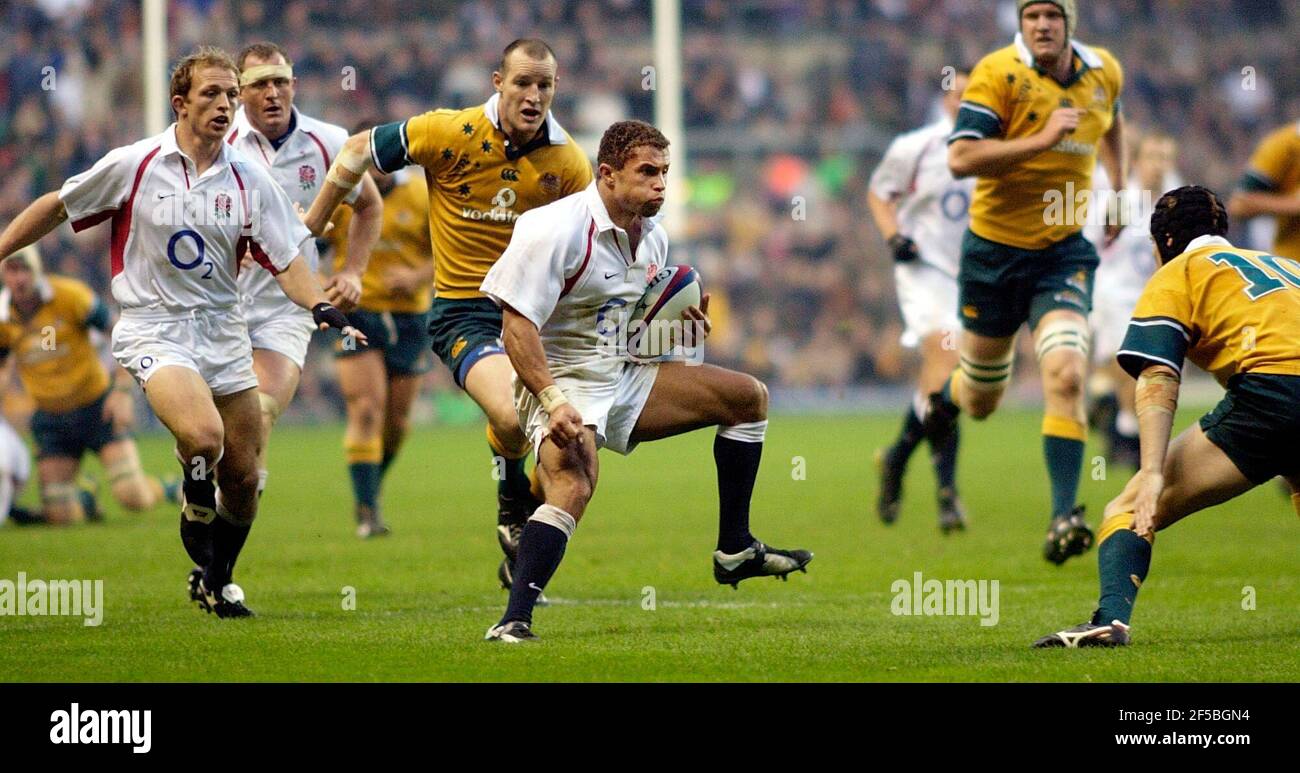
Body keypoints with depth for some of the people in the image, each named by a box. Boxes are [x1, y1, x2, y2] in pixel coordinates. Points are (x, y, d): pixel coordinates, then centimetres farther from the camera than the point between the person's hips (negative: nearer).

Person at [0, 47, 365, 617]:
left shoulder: (249, 180, 1)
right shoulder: (133, 166, -5)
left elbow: (286, 260, 0)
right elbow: (56, 207, 7)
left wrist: (322, 307, -17)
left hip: (223, 332, 4)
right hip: (153, 329, -4)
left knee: (243, 476, 2)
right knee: (202, 434, -29)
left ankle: (216, 582, 25)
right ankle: (196, 507, 2)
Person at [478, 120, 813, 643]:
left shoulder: (653, 237, 8)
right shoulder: (555, 230, -19)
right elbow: (517, 327, -22)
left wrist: (683, 326, 2)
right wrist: (553, 401, -31)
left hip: (627, 377, 9)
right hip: (563, 382, -9)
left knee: (747, 397, 8)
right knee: (572, 487, -34)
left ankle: (734, 551, 13)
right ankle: (513, 622, -35)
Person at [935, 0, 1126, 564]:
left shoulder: (1105, 73, 2)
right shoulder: (998, 74, -15)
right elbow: (960, 158, -24)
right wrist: (1041, 140, -29)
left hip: (1064, 252, 2)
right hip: (995, 248, -2)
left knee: (1066, 376, -21)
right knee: (982, 402, 13)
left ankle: (1064, 517, -18)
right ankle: (948, 396, 52)